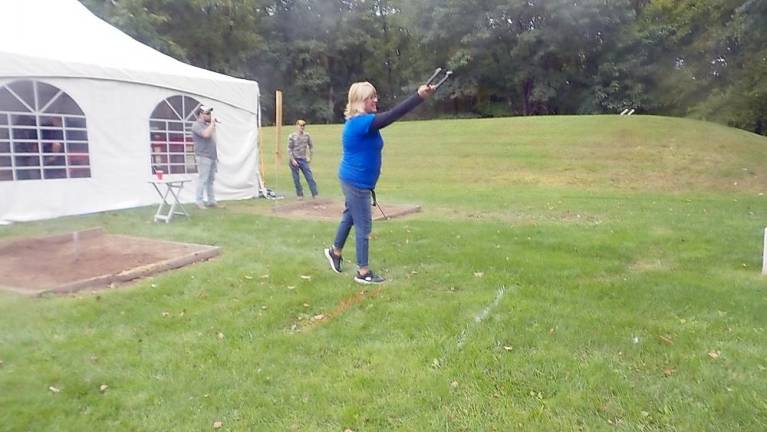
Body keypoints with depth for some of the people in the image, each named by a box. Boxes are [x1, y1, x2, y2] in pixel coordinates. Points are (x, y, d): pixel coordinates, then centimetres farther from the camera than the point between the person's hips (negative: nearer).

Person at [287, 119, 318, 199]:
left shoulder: (307, 135, 2)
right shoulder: (292, 136, -7)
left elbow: (311, 146, 14)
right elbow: (289, 149, -7)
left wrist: (309, 157, 6)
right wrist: (293, 160, -14)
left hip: (303, 159, 2)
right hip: (294, 160, -2)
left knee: (310, 177, -4)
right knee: (296, 179, 2)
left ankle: (315, 194, -3)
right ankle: (300, 195, 13)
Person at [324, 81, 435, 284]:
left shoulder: (358, 122, 10)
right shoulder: (361, 122, -25)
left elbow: (385, 117, 11)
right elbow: (391, 116, -34)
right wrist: (419, 96, -37)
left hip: (353, 180, 11)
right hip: (357, 182, -10)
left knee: (350, 216, 25)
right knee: (363, 226, -2)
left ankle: (335, 251, 44)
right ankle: (363, 272, 8)